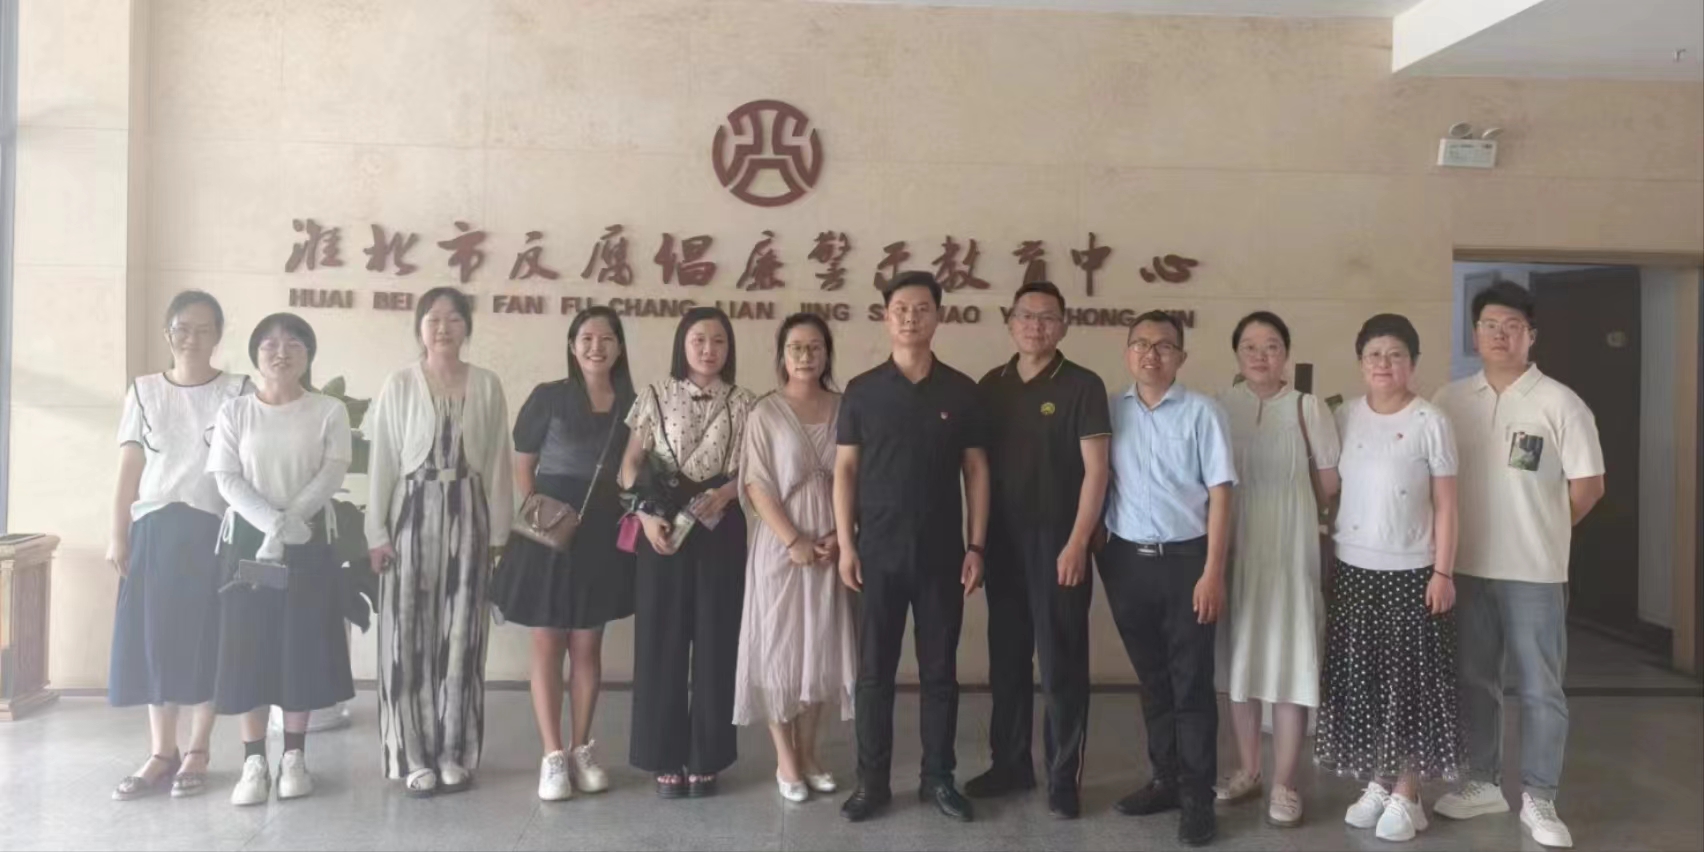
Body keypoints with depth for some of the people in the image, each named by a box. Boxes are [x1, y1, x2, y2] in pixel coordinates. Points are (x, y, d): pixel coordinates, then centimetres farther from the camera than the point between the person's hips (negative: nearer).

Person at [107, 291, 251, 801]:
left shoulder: (237, 391, 2)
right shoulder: (144, 391, 9)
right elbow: (130, 468, 8)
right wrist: (118, 535, 2)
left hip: (212, 529, -2)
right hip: (153, 528, 2)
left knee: (206, 639, 1)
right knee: (153, 638, 2)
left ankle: (197, 753, 12)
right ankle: (161, 754, 12)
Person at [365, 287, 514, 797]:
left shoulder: (487, 386, 4)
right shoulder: (398, 386, 1)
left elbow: (498, 463, 5)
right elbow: (382, 463, 1)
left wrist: (498, 533, 2)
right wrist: (377, 533, -4)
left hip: (466, 516, 1)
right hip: (412, 514, -1)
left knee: (461, 637, 5)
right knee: (410, 637, 1)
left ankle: (454, 753, 15)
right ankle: (413, 756, 11)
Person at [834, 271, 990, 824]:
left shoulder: (961, 391, 3)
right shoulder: (862, 391, 1)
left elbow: (976, 471, 4)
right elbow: (844, 470, 2)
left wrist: (976, 546, -1)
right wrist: (846, 544, -5)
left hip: (941, 553, 1)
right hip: (878, 552, 0)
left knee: (940, 671, 9)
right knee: (874, 671, 6)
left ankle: (938, 778, 22)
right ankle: (872, 781, 17)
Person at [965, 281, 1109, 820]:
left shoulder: (1082, 386, -5)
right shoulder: (990, 386, 8)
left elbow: (1095, 470, -9)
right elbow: (979, 464, 10)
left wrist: (1076, 543, -14)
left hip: (1057, 543, -4)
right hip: (1003, 542, 5)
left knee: (1061, 665, 2)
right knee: (1006, 660, 13)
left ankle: (1063, 778, 13)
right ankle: (1010, 764, 26)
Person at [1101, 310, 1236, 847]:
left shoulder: (1201, 411, -4)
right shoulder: (1110, 411, 5)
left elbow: (1219, 493, -5)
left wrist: (1213, 572, -10)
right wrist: (1097, 552, 0)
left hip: (1185, 558, -3)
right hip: (1126, 560, 3)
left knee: (1191, 681, 4)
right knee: (1151, 678, 14)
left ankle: (1197, 795, 15)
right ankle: (1166, 780, 28)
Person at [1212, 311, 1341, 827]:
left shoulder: (1308, 408, -2)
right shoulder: (1218, 407, 3)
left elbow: (1330, 483, 1)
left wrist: (1286, 508, 8)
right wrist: (1244, 509, -1)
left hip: (1289, 549, -2)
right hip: (1232, 548, 2)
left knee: (1289, 659, -1)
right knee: (1239, 657, 10)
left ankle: (1284, 784, 11)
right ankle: (1248, 770, 25)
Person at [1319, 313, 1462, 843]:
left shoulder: (1430, 422, -5)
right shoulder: (1344, 418, 4)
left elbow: (1445, 506, -4)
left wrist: (1443, 571, -9)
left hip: (1412, 571, -3)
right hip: (1352, 569, 3)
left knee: (1409, 680, 3)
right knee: (1359, 679, 8)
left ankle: (1405, 796, 14)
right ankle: (1374, 785, 22)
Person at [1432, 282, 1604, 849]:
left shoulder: (1559, 403, -6)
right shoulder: (1451, 400, 4)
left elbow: (1588, 485, -2)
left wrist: (1541, 531, 2)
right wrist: (1448, 541, 3)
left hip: (1534, 571, -3)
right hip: (1467, 566, 3)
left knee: (1540, 689, 5)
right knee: (1474, 680, 13)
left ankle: (1538, 800, 17)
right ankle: (1484, 783, 27)